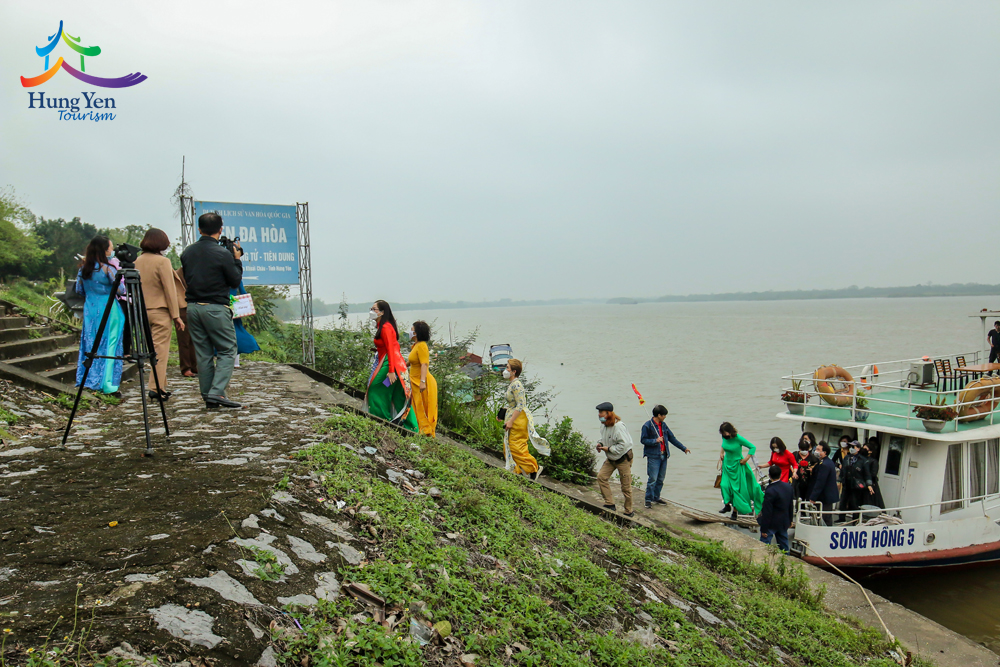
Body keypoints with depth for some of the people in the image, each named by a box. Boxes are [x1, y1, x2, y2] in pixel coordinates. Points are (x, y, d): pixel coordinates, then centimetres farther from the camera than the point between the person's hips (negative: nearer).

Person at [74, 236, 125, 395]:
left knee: (90, 344, 11)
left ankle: (88, 381, 14)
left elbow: (79, 290, 13)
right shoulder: (108, 269, -13)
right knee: (109, 344, -2)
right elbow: (121, 290, -12)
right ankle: (107, 384, -3)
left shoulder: (83, 268, 6)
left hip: (90, 309, 6)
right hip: (108, 310, -6)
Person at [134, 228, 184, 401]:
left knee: (153, 349, 13)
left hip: (142, 311, 6)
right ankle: (156, 388, -4)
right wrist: (176, 315, -9)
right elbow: (170, 290, -11)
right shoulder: (162, 261, -10)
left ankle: (161, 386, 18)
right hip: (160, 311, -6)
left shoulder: (137, 261, 8)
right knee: (160, 350, -2)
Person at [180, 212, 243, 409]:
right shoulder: (223, 254, -12)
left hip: (193, 307, 6)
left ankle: (208, 397, 13)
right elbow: (235, 281, -3)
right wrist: (237, 260, 10)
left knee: (203, 353, 10)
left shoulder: (187, 252, 6)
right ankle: (217, 392, -12)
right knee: (227, 351, 2)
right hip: (216, 308, -6)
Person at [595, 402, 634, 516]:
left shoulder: (618, 426, -26)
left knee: (626, 486, 1)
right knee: (601, 477, -5)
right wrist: (600, 443, -1)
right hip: (610, 459, 8)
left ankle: (628, 512, 16)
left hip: (623, 459, -8)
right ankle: (610, 504, 4)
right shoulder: (603, 425, 1)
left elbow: (624, 444, -28)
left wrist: (609, 449, -22)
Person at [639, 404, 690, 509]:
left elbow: (672, 438, 19)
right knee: (652, 479, -9)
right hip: (653, 456, -7)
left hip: (663, 456, 7)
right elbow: (643, 440, -8)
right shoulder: (647, 426, -8)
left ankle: (656, 497, 24)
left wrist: (684, 448, 20)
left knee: (660, 479, 11)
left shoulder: (663, 425, 13)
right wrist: (655, 441, -20)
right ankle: (648, 500, -1)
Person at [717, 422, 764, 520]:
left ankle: (735, 510, 11)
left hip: (737, 465, -5)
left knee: (736, 488, 1)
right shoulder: (724, 437, -6)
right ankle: (728, 505, 10)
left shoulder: (738, 438, -23)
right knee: (725, 485, -6)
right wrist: (721, 452, 7)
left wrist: (745, 459, -17)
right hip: (727, 464, 5)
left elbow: (753, 447, -15)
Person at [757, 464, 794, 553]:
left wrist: (764, 529, -13)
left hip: (772, 523, -7)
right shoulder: (788, 486, -5)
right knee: (784, 544, 21)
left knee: (764, 545, 3)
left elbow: (767, 512, -22)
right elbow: (790, 506, 8)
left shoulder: (770, 491, -27)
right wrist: (790, 520, 22)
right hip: (784, 522, 7)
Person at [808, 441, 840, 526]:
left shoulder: (824, 465, -21)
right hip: (830, 495, 10)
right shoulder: (829, 462, 12)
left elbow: (820, 483, -24)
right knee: (828, 518, 16)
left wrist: (813, 497, -21)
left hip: (825, 497, -10)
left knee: (826, 520, -4)